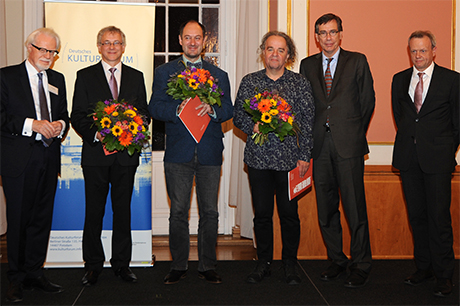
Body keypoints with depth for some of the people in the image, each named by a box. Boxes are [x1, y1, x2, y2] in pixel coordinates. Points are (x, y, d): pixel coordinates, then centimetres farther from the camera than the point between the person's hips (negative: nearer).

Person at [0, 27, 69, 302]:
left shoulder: (57, 80, 15)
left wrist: (60, 125, -3)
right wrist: (32, 124, -19)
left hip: (49, 159, 5)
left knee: (42, 218, 10)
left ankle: (35, 272, 22)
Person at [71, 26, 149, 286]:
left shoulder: (136, 77, 11)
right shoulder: (85, 76, 5)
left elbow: (145, 113, 10)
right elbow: (77, 116, 1)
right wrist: (96, 134, -16)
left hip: (126, 154, 2)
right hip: (96, 153, -1)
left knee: (123, 210, 8)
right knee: (94, 211, 3)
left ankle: (122, 263, 19)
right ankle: (93, 265, 16)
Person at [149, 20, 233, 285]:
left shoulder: (219, 75, 14)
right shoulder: (164, 72, 11)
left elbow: (229, 110, 5)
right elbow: (155, 108, 1)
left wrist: (211, 110, -15)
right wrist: (178, 110, -17)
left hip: (210, 153, 1)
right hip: (178, 151, -1)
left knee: (210, 212, 4)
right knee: (178, 212, 4)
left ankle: (208, 266, 15)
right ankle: (179, 265, 16)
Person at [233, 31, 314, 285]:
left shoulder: (300, 83, 4)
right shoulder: (249, 81, 8)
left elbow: (307, 122, 2)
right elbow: (237, 115, 11)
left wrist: (304, 156, -4)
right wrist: (252, 126, -10)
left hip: (289, 159, -1)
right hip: (258, 158, 1)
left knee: (289, 213, 4)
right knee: (261, 214, 7)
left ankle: (290, 264, 20)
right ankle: (263, 263, 21)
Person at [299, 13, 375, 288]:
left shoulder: (357, 61, 4)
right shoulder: (307, 65, 13)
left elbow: (368, 100, 7)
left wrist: (355, 132, 7)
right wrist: (310, 136, 6)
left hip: (349, 144, -3)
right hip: (320, 144, 4)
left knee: (355, 206, -3)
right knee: (326, 207, 9)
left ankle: (361, 266, 8)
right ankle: (337, 260, 22)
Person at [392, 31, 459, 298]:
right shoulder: (399, 80, 11)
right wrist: (410, 141, 14)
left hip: (437, 158, -4)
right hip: (408, 157, 4)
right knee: (416, 215, 10)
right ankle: (424, 267, 22)